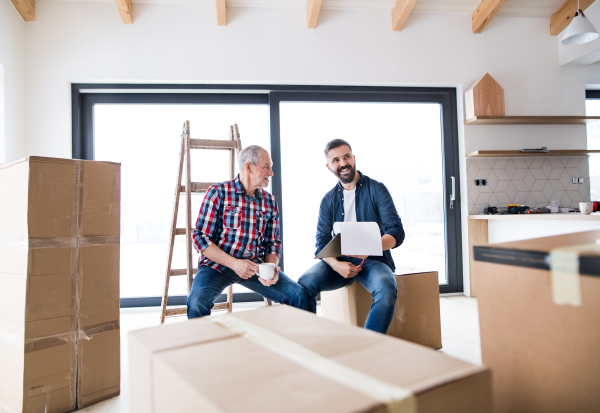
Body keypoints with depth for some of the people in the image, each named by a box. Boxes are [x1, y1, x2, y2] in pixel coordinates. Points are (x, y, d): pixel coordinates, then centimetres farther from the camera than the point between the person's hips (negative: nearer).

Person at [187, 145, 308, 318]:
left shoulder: (269, 201, 10)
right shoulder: (218, 192, -3)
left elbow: (273, 242, 12)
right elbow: (201, 237, -7)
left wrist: (272, 268, -10)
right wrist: (234, 263, -18)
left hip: (254, 265, 4)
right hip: (218, 264, -3)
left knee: (299, 294, -15)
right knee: (197, 301, -33)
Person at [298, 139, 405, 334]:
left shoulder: (376, 189, 0)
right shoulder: (328, 200, 10)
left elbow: (397, 232, -8)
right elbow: (322, 243, 5)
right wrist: (336, 264, -17)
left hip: (373, 260, -2)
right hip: (339, 261, 3)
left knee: (386, 289, -34)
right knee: (304, 283, -25)